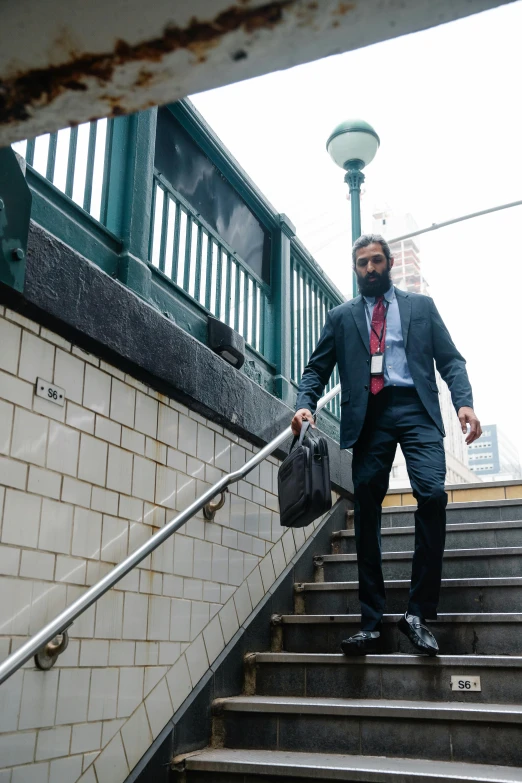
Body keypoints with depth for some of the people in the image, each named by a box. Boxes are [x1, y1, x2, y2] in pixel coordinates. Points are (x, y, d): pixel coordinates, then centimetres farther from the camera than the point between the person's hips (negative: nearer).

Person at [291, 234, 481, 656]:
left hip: (415, 408, -1)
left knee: (432, 495, -19)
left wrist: (465, 402, -6)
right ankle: (371, 623, 4)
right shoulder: (341, 316, 19)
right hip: (368, 416, 1)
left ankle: (419, 613, -8)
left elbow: (451, 359, 11)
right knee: (366, 511, -2)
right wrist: (306, 404, -6)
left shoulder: (421, 306, 17)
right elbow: (318, 368, 14)